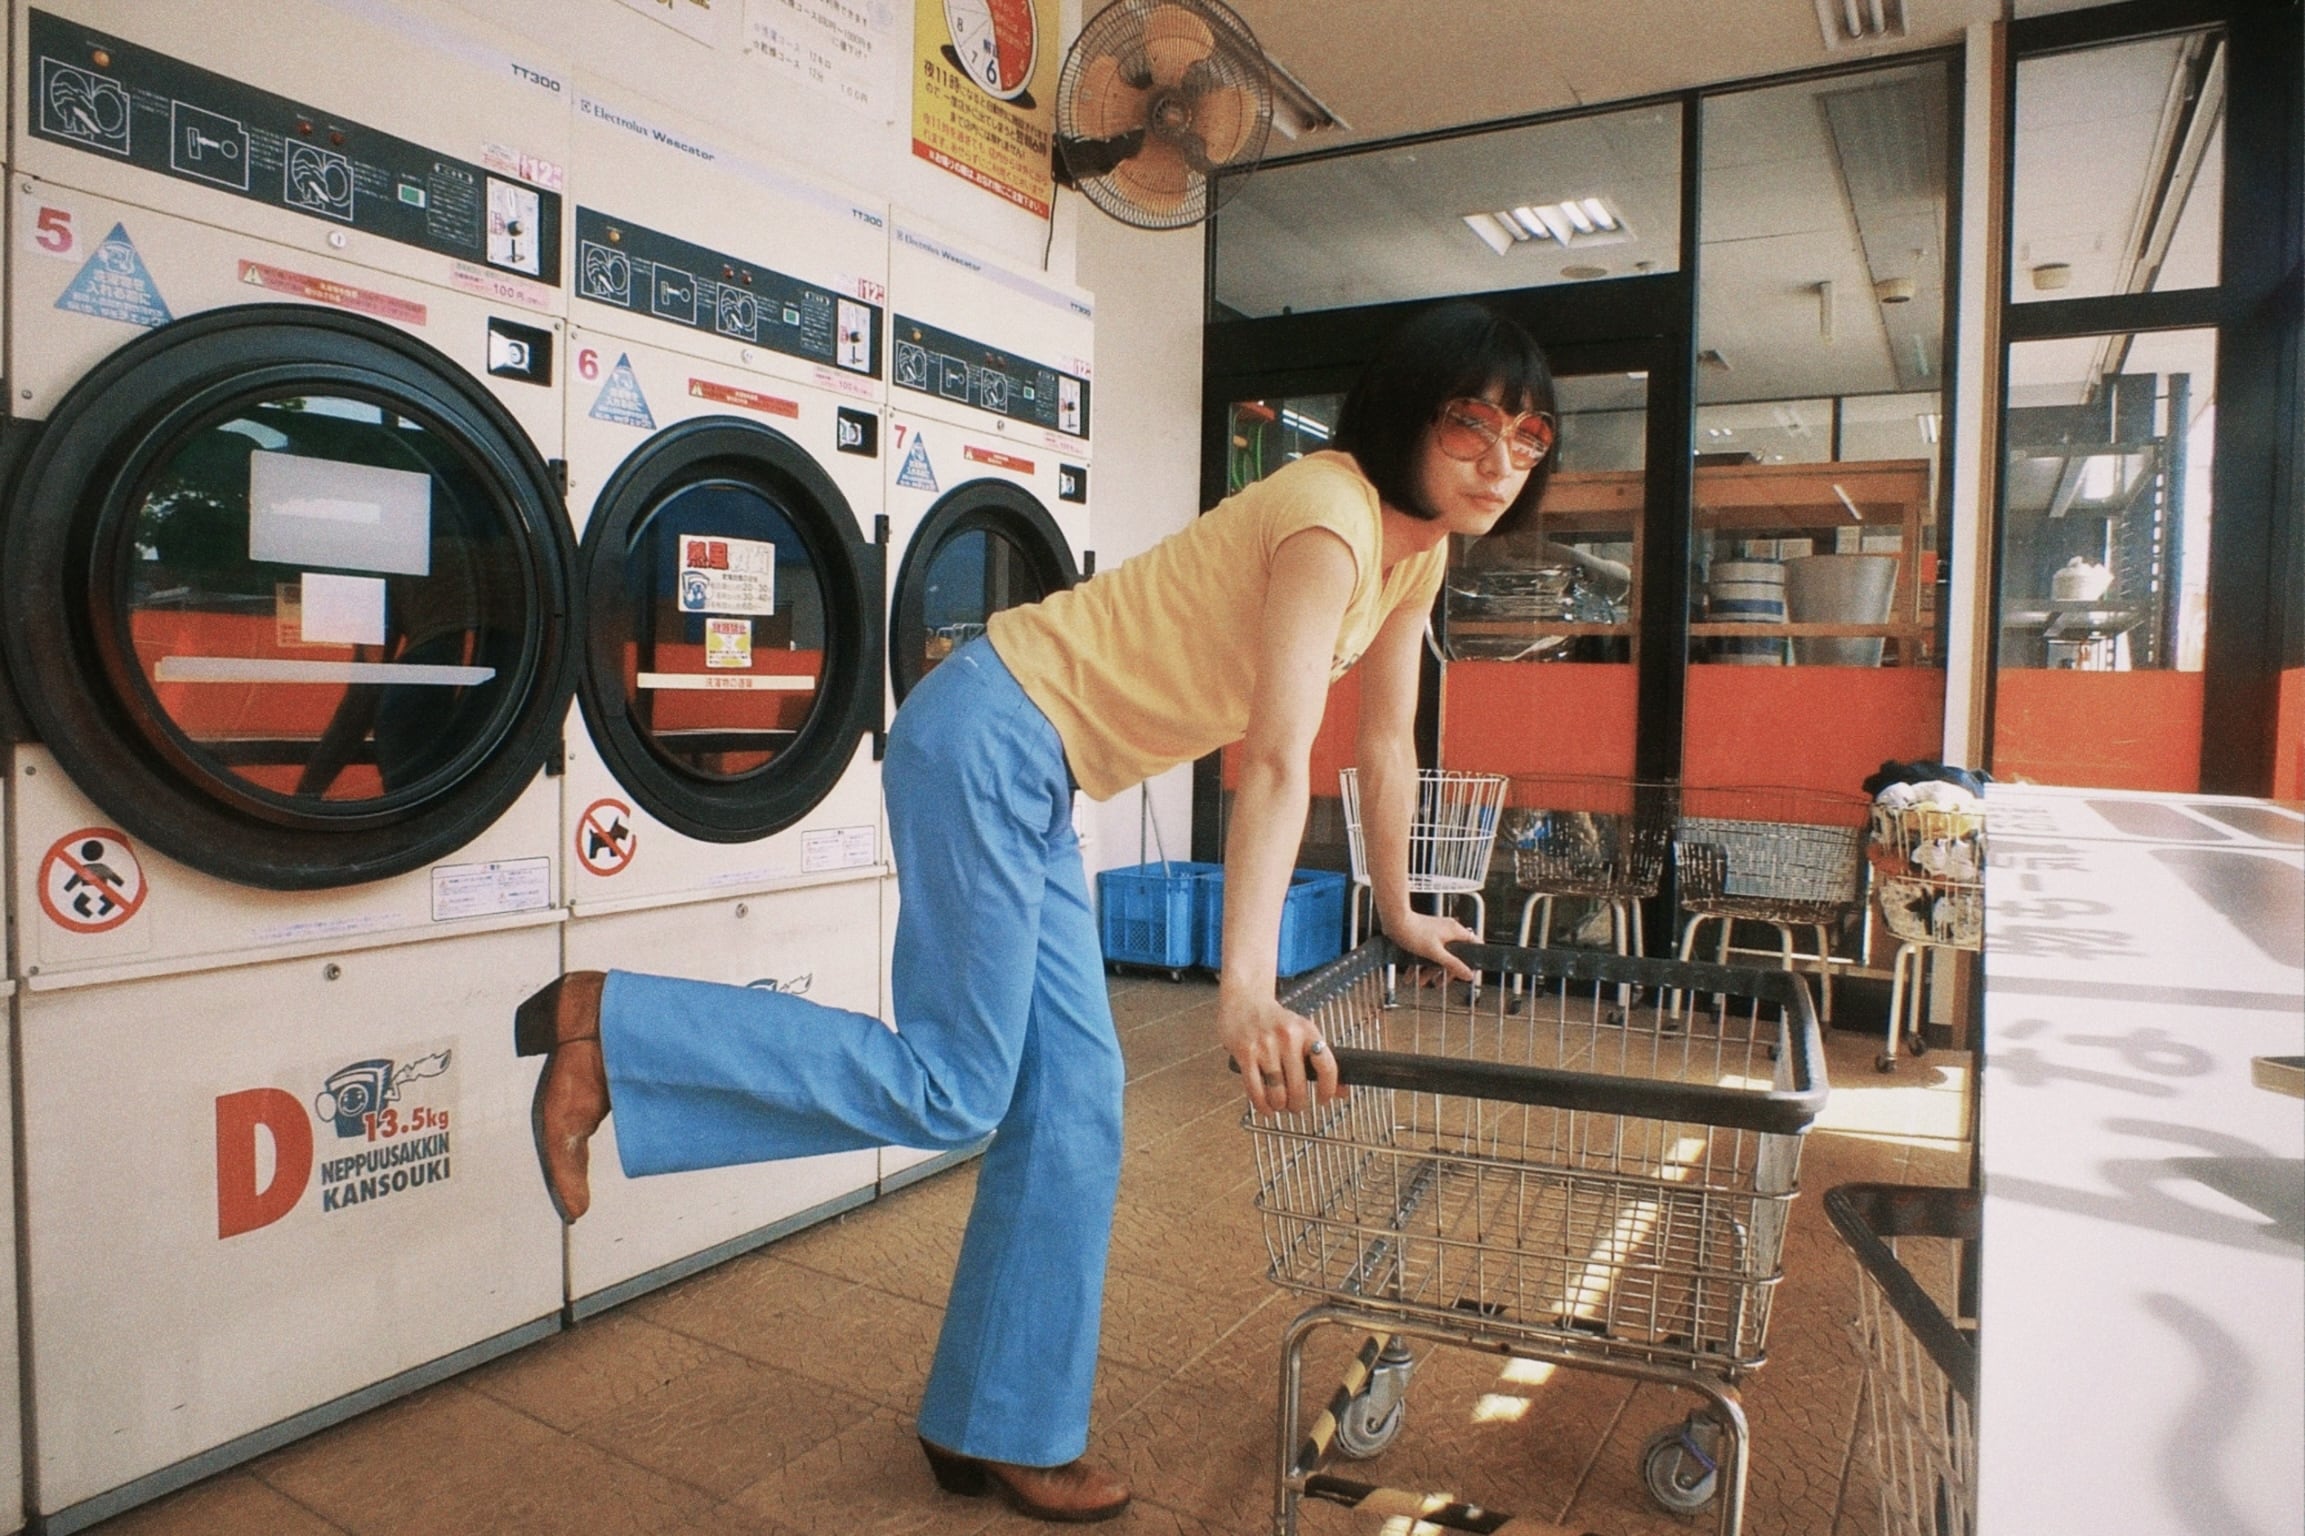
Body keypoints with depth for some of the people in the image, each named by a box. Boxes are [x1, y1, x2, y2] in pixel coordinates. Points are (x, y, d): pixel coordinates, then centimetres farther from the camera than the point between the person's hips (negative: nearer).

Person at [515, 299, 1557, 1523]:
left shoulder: (1416, 551, 9)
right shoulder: (1329, 515, -19)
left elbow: (1383, 746, 19)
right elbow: (1278, 766, -31)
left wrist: (1398, 910, 25)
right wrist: (1246, 995, -38)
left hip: (1037, 781, 9)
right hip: (990, 737, -9)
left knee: (1071, 1101, 7)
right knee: (952, 1089, -10)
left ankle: (1000, 1433, 21)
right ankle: (607, 1026, 2)